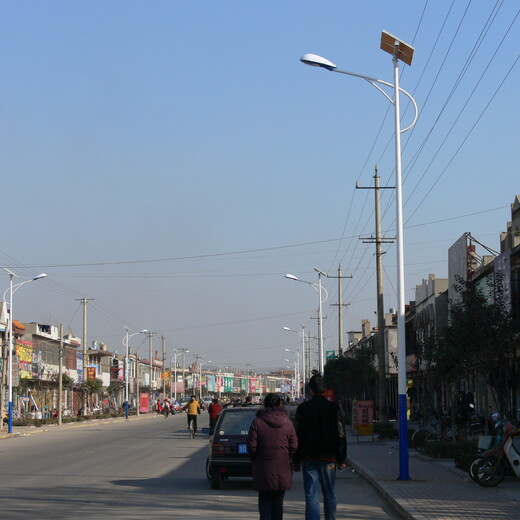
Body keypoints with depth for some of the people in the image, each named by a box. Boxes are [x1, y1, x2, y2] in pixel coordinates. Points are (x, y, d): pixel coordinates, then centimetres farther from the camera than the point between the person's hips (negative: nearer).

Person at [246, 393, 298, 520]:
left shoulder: (257, 421, -7)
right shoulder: (287, 422, -1)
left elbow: (251, 444, -8)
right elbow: (294, 445, -1)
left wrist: (254, 460, 8)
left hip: (263, 469, -2)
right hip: (282, 469, 2)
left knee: (264, 501, 5)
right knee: (278, 502, 12)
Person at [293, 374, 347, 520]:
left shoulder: (302, 408, -2)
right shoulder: (334, 408, -1)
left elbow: (297, 436, 0)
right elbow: (341, 435, 0)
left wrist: (296, 460, 6)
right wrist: (342, 459, 6)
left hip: (308, 459, -1)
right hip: (328, 458, 1)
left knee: (311, 495, -3)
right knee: (330, 494, 14)